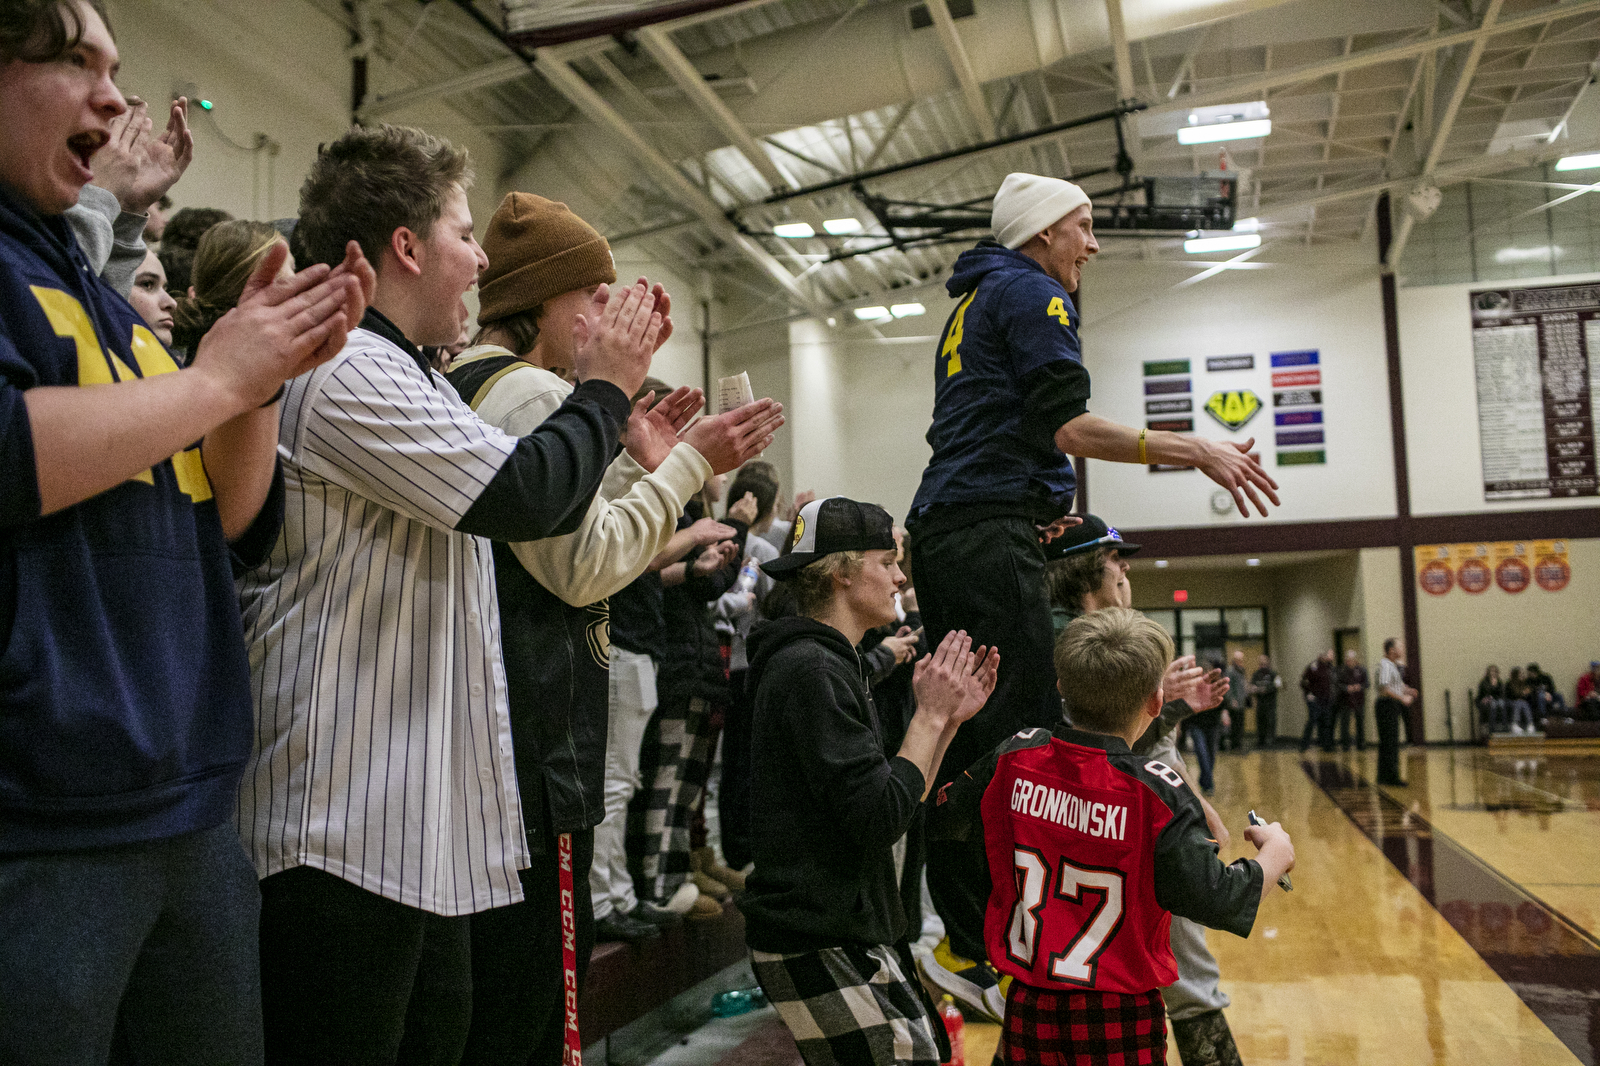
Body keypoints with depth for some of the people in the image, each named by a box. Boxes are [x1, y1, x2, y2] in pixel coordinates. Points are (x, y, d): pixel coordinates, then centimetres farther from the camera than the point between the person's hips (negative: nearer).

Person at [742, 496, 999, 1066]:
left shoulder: (831, 665, 15)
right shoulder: (809, 669, -18)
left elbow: (899, 797, 15)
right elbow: (879, 818, -23)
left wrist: (950, 717, 5)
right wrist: (930, 715, -13)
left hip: (858, 935, 10)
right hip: (818, 949, -10)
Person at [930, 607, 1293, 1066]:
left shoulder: (1014, 758, -7)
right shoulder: (1156, 792, -19)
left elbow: (938, 816, 7)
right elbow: (1218, 902, -17)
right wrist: (1276, 852, 1)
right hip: (1120, 1023, -4)